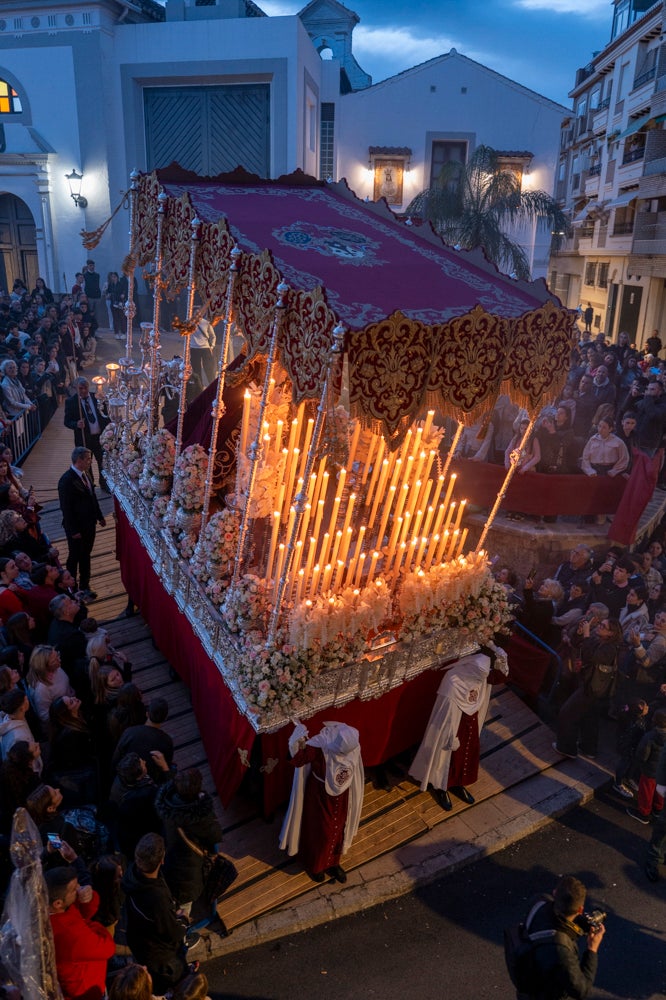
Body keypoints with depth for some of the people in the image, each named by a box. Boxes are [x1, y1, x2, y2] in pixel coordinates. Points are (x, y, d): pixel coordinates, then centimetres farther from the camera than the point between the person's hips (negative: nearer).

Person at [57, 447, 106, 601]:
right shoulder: (66, 480, -22)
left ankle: (85, 587, 31)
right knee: (75, 557, 8)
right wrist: (73, 530, -18)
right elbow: (66, 508, -20)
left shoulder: (85, 474, 2)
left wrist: (99, 516, 14)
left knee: (85, 555, 17)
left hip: (89, 524, 7)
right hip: (76, 527, -7)